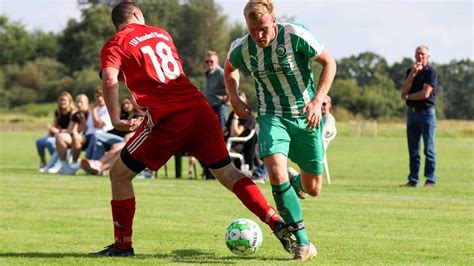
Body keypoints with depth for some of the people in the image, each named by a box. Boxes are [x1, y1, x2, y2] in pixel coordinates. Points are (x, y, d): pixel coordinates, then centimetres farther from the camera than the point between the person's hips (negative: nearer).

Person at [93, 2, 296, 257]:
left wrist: (115, 120, -16)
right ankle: (277, 224, 4)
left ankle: (122, 246, 11)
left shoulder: (114, 46, 7)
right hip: (200, 109, 5)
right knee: (226, 172, 14)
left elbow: (110, 79, -11)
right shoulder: (161, 33, 23)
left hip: (167, 120, -5)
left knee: (119, 174, 10)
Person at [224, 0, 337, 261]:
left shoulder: (295, 36, -19)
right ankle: (303, 243, -16)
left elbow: (329, 63, -7)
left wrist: (318, 101, -16)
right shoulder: (241, 48, -10)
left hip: (306, 116, 0)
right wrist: (234, 98, -1)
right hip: (272, 116, 0)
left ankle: (292, 186, 48)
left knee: (312, 189, 7)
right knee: (277, 173, -26)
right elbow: (229, 69, 15)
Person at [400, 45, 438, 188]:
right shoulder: (410, 71, 12)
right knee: (413, 150, 7)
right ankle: (413, 180, 11)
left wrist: (408, 97, -1)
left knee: (429, 149, -5)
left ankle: (430, 180, -2)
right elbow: (404, 91, -1)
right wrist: (413, 74, -10)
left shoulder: (431, 72, -6)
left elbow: (425, 93, -15)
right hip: (411, 112, 6)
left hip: (426, 112, -6)